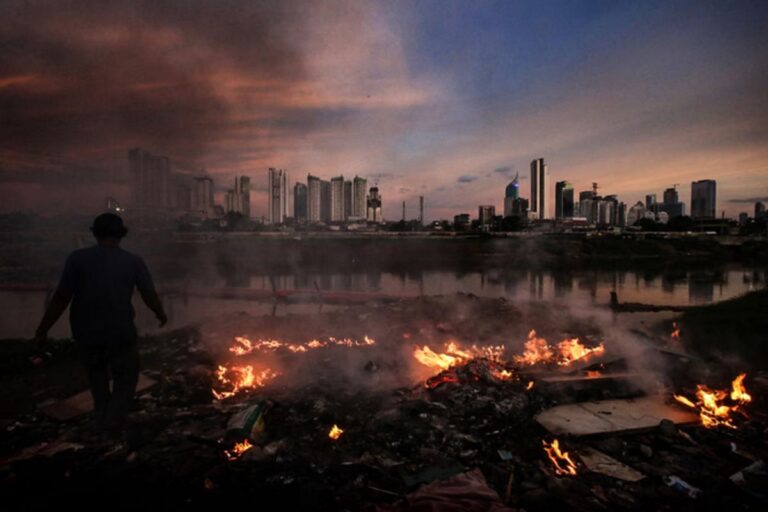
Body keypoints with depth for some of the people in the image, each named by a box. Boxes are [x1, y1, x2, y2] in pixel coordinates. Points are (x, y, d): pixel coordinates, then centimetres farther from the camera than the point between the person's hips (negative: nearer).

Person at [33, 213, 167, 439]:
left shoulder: (77, 258, -6)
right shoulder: (133, 261, -6)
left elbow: (61, 298, -10)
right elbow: (150, 296, -3)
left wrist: (42, 330, 0)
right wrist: (161, 315, 16)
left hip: (86, 334, 2)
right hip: (120, 333, -2)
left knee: (97, 375, 27)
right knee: (126, 379, 17)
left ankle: (102, 420, 35)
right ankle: (112, 428, 7)